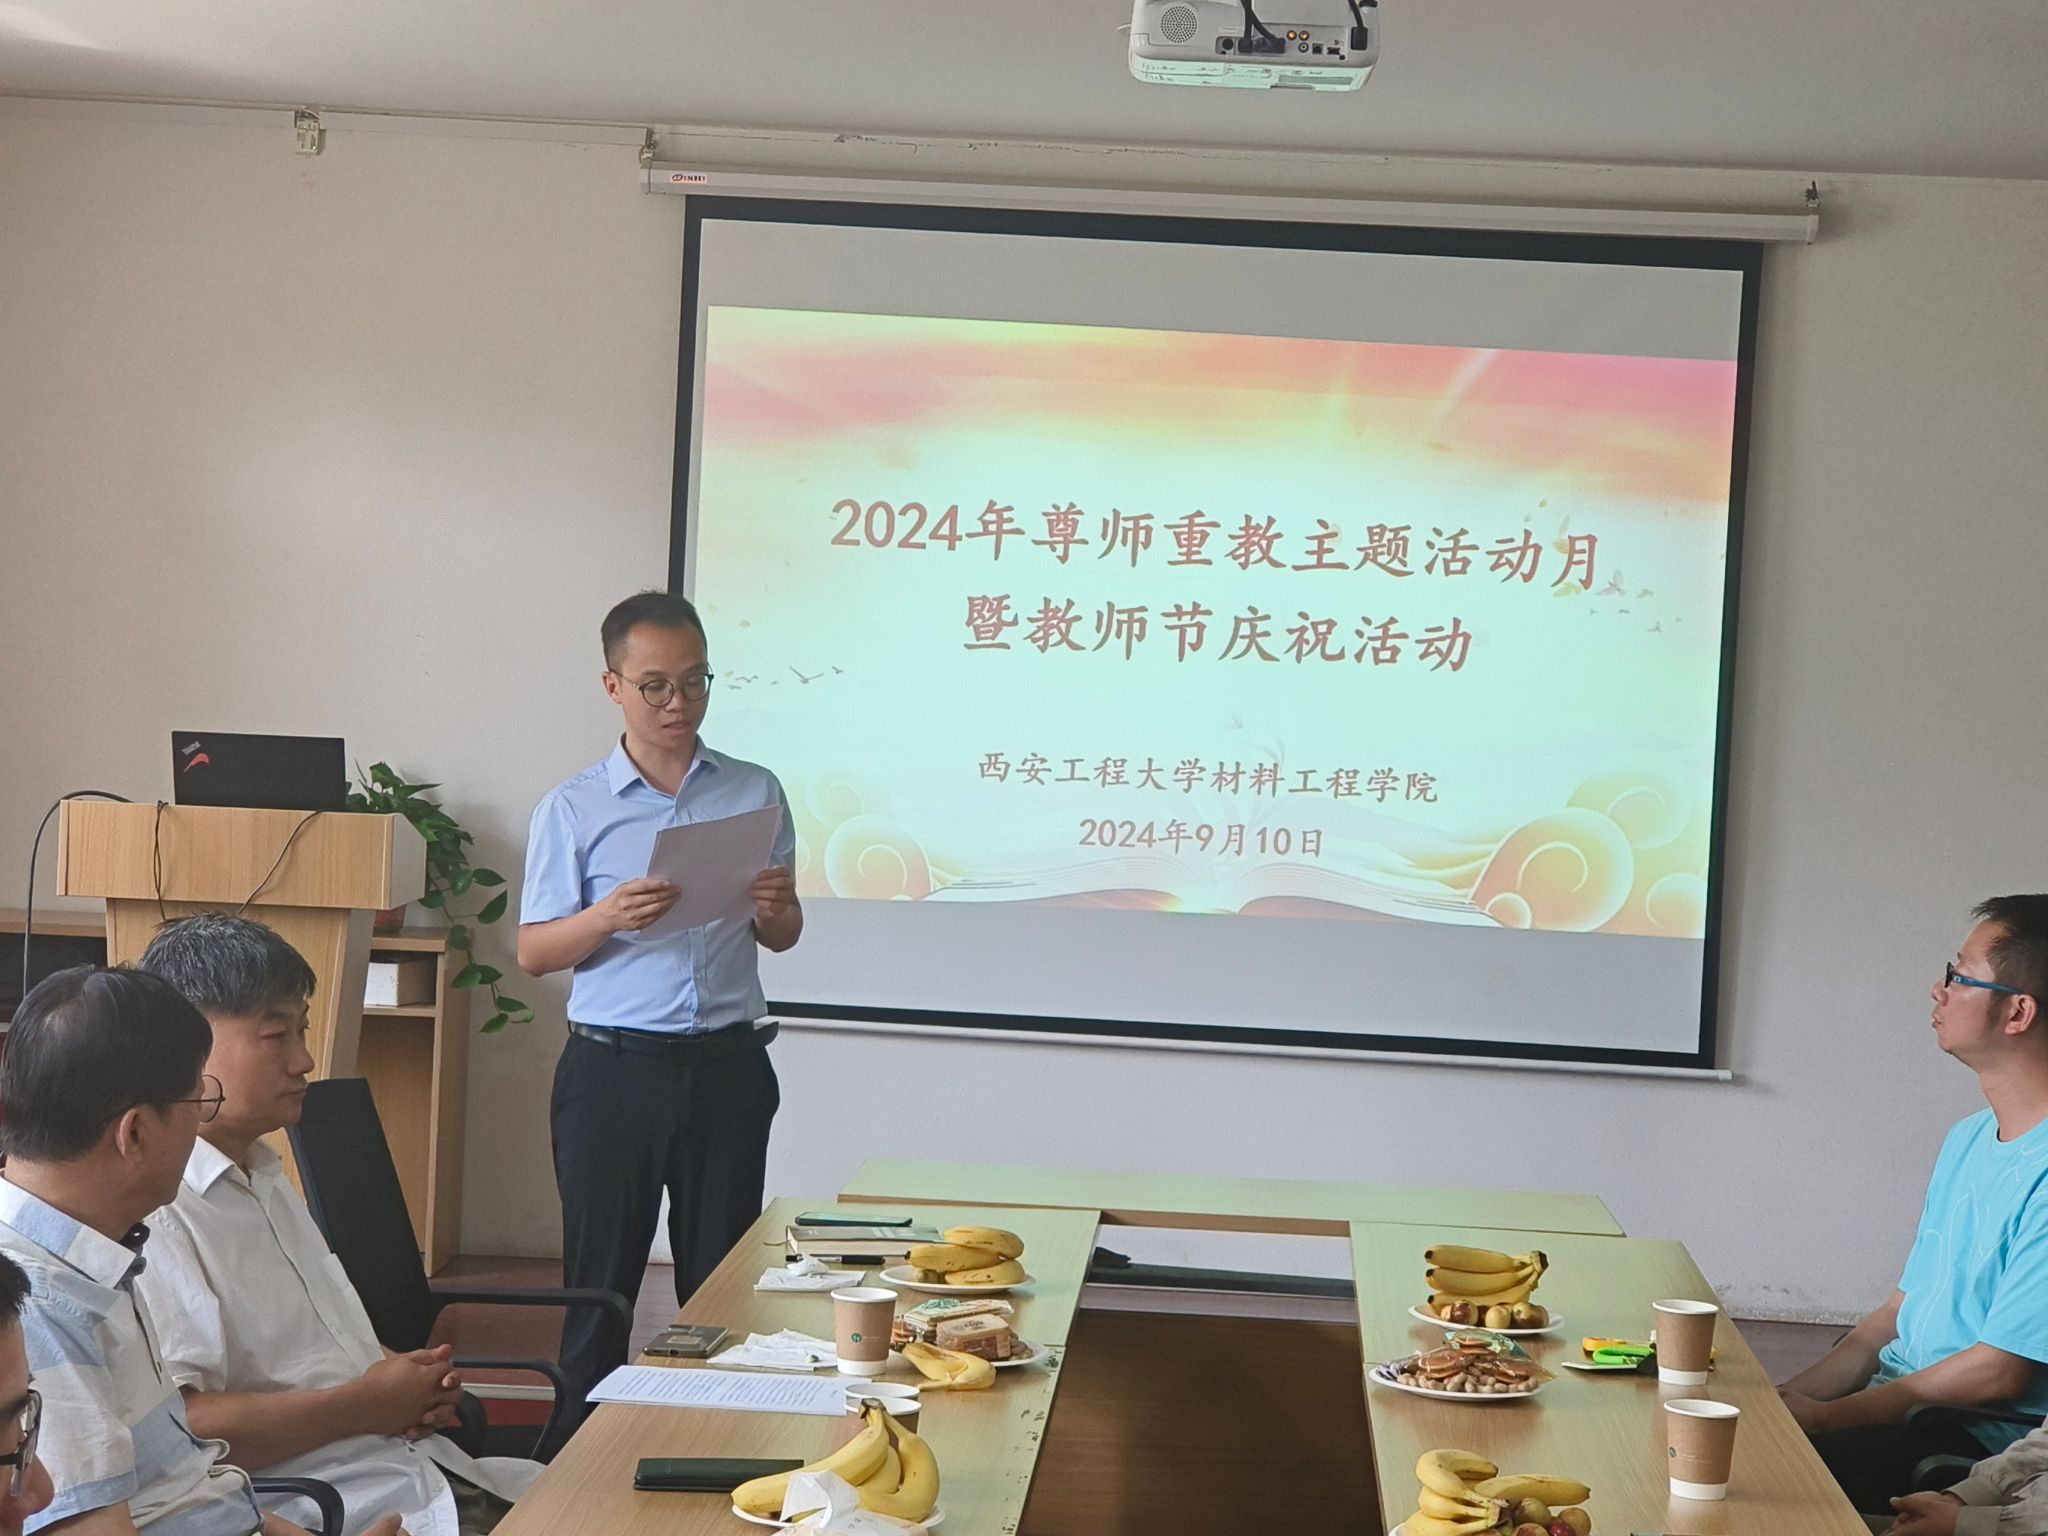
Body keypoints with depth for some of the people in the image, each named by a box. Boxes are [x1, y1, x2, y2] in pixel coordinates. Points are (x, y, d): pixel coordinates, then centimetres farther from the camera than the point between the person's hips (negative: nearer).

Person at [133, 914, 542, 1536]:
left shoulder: (267, 1182, 21)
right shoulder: (152, 1211, -13)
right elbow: (176, 1429, -25)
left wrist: (416, 1384, 8)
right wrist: (365, 1404, -14)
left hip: (423, 1470, 10)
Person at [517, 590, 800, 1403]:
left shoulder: (755, 793, 8)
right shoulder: (571, 809, 2)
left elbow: (782, 938, 14)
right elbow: (533, 952, 0)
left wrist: (774, 909, -10)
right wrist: (608, 919, -19)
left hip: (726, 1063, 2)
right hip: (613, 1067, -2)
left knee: (720, 1276, 7)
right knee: (600, 1275, 2)